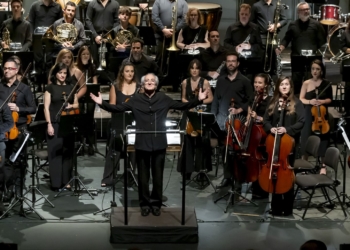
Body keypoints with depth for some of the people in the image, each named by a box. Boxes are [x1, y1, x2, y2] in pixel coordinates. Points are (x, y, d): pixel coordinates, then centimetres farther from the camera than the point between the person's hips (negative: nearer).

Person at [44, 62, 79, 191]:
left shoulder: (71, 87, 12)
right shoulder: (50, 88, 1)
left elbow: (77, 105, 16)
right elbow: (46, 107, -3)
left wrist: (71, 105, -7)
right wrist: (49, 124, -12)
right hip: (55, 123, -4)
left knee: (68, 152, 5)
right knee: (55, 153, -5)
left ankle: (66, 181, 12)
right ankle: (56, 183, -1)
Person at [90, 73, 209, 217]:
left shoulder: (164, 99, 5)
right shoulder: (136, 100, 4)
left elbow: (183, 106, 6)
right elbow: (118, 108, 1)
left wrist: (199, 100, -5)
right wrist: (102, 103, -10)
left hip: (159, 143, 0)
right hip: (142, 144, 0)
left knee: (158, 176, 7)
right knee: (143, 177, 7)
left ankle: (156, 203, 20)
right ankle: (145, 204, 19)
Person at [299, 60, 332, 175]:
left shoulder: (326, 83, -2)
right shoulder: (306, 83, 0)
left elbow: (330, 99, 4)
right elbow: (301, 99, 1)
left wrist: (322, 101, -16)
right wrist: (310, 101, -18)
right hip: (308, 115, 1)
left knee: (322, 140, 2)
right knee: (306, 139, 4)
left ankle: (323, 166, 13)